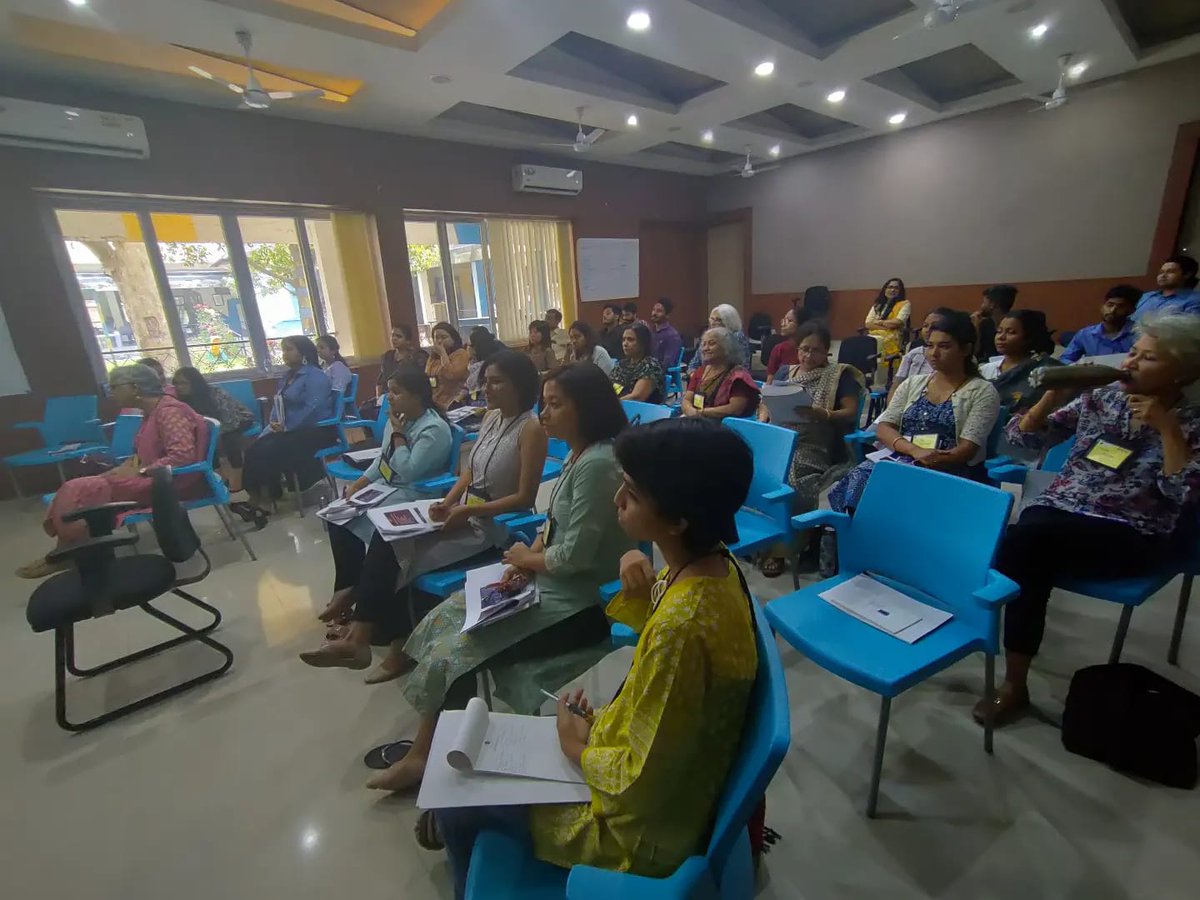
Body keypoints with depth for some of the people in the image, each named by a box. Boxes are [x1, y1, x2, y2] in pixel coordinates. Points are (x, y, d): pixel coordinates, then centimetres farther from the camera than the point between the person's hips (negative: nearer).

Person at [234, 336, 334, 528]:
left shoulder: (315, 376, -11)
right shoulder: (288, 375, 18)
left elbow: (312, 408, -21)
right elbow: (278, 404, 18)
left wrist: (286, 427, -18)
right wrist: (275, 422, -3)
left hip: (313, 431, -9)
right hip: (289, 430, 9)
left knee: (268, 452, -23)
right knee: (254, 450, -15)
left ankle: (260, 502, -11)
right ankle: (257, 500, -20)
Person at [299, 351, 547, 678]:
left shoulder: (530, 430, -16)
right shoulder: (491, 416, 9)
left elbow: (525, 498, -19)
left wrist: (468, 510, -20)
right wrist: (448, 502, -2)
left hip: (493, 526, -8)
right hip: (464, 513, 8)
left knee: (392, 549, -15)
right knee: (387, 537, -11)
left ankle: (360, 639, 0)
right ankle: (360, 637, -3)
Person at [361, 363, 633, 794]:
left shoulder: (597, 463, -24)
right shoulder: (577, 454, 6)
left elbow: (575, 556, -24)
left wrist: (527, 558, -6)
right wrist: (528, 556, -3)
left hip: (576, 603, -10)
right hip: (548, 584, 10)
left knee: (454, 653, -7)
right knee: (444, 620, 5)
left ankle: (427, 755, 21)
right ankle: (424, 750, 17)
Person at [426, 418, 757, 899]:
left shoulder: (680, 626, -38)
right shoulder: (714, 567, -11)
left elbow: (639, 783, -27)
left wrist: (580, 748, -9)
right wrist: (643, 597, -13)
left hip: (645, 822, -7)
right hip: (675, 779, 7)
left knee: (459, 803, 8)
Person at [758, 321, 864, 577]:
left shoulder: (841, 375, 9)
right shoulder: (786, 372, 22)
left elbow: (851, 413, 1)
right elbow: (766, 402, 21)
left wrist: (819, 414, -17)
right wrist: (762, 421, -2)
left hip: (815, 449, -4)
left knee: (784, 479, -31)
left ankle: (779, 545, -15)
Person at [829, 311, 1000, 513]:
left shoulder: (983, 392, 5)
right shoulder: (913, 383, 16)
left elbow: (968, 448, -6)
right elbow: (883, 428, 3)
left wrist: (932, 461, -24)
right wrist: (915, 451, -16)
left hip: (950, 470, -3)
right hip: (901, 459, 3)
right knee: (860, 477, -29)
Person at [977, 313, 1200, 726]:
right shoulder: (1101, 397, 10)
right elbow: (1022, 435, 7)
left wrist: (1166, 426, -14)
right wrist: (1055, 394, -6)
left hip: (1130, 537, -3)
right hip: (1057, 511, 3)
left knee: (1023, 537, -32)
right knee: (1031, 556, -32)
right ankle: (1015, 682, -20)